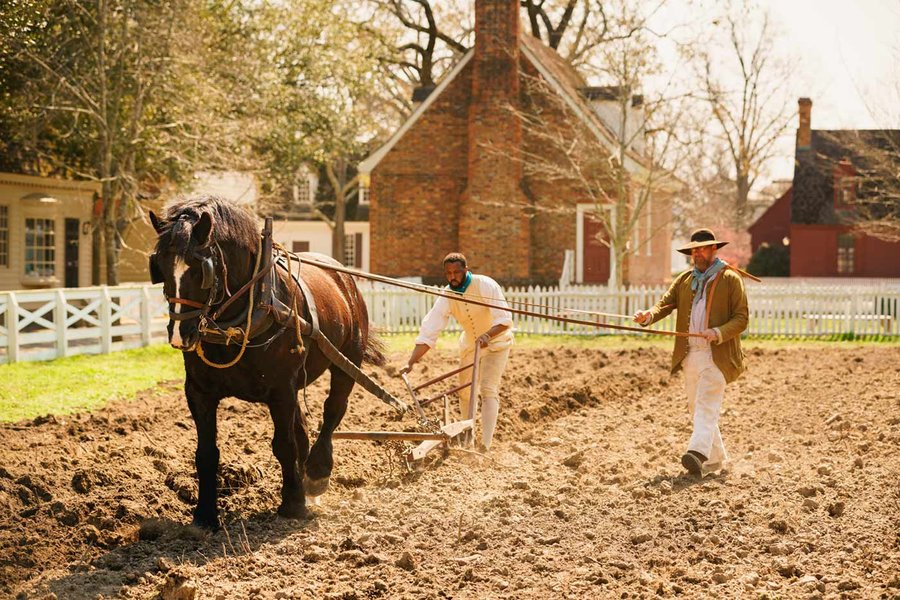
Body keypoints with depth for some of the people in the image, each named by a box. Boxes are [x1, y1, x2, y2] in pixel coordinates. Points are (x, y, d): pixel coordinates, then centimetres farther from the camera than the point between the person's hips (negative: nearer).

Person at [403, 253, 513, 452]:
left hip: (495, 341, -5)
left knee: (488, 390, -18)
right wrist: (411, 362, -30)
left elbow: (504, 319, -30)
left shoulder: (485, 286, -27)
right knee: (465, 392, 10)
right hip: (470, 344, 5)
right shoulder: (446, 297, -16)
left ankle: (485, 445, -24)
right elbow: (428, 332, -20)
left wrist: (488, 334, -50)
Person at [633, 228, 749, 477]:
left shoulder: (730, 279, 0)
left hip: (717, 355, -6)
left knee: (706, 404, -19)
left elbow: (741, 318, -4)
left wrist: (718, 333, -21)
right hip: (690, 354, 6)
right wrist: (648, 315, -18)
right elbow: (665, 304, 4)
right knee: (695, 407, 10)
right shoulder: (684, 280, 15)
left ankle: (697, 452, -34)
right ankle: (716, 458, 21)